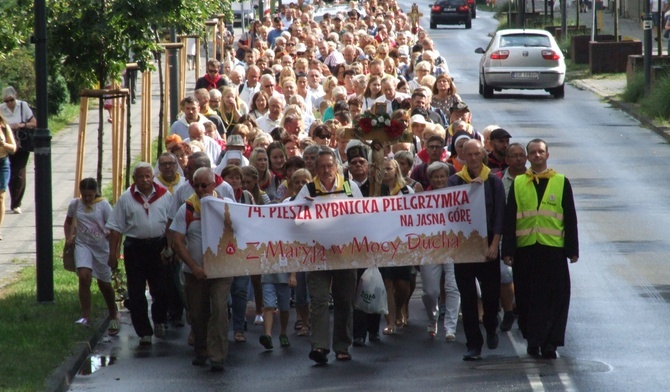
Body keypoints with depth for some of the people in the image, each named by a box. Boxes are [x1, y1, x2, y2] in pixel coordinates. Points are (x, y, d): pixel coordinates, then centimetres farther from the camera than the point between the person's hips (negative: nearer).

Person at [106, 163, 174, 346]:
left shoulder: (165, 196, 2)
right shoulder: (126, 198, 1)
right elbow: (116, 228, 2)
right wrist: (112, 253, -3)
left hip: (158, 246, 0)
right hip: (135, 247, 0)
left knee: (161, 289, 4)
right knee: (136, 294, 1)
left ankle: (159, 321, 30)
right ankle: (144, 332, 9)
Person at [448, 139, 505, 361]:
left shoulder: (494, 182, 5)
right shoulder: (455, 181, 4)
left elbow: (500, 215, 1)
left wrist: (494, 245, -8)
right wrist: (471, 186, -22)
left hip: (488, 245, 0)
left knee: (491, 293, 3)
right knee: (468, 297, -1)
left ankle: (491, 330, 31)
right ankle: (473, 345, 4)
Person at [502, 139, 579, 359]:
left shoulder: (561, 183, 6)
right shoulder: (518, 184, 9)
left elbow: (570, 218, 6)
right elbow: (509, 220, 7)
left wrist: (572, 249, 1)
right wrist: (508, 250, 0)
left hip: (553, 249, -1)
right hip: (525, 249, 1)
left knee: (553, 298, -4)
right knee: (527, 298, 4)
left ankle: (550, 343, -2)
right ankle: (532, 340, 15)